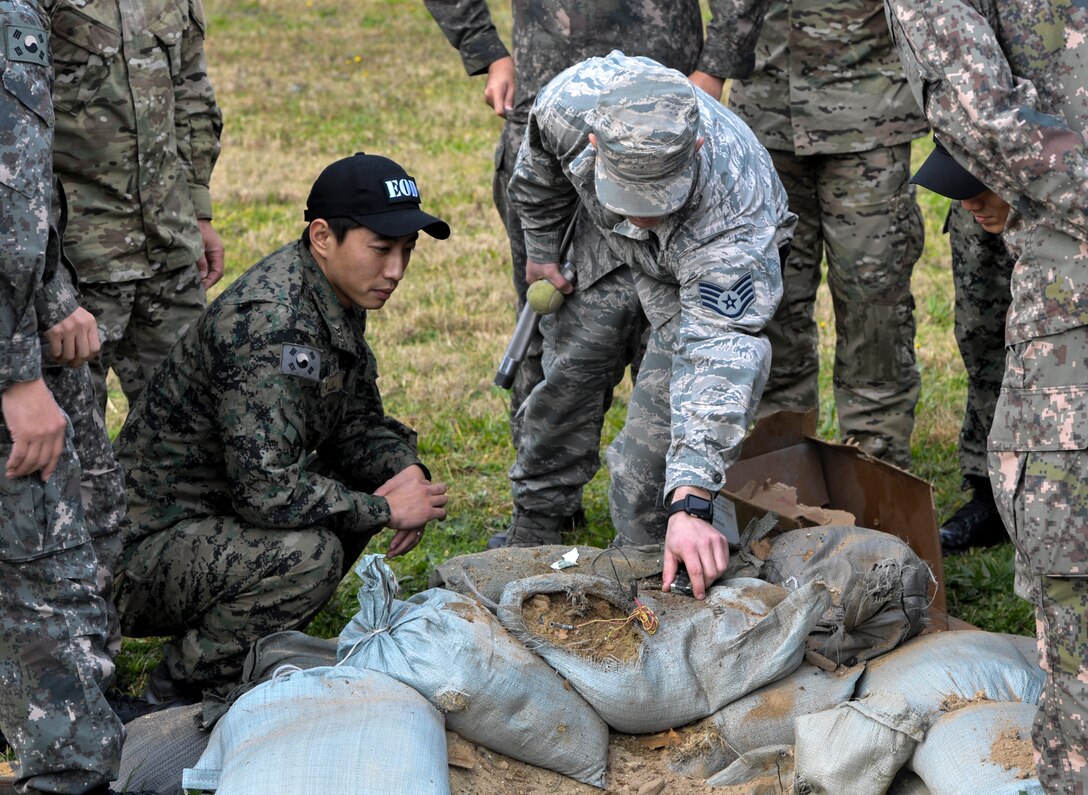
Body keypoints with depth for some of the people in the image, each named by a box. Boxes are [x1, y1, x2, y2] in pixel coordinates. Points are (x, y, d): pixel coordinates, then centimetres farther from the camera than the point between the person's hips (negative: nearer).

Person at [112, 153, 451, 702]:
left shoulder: (338, 300, 4)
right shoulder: (268, 322, -27)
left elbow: (358, 422, 14)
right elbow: (268, 490, -32)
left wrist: (406, 471, -8)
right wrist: (385, 511, -19)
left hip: (219, 517, 10)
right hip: (144, 550, -10)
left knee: (371, 473, 7)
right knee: (306, 552, -32)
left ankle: (263, 641, 12)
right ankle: (181, 690, -9)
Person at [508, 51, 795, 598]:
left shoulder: (732, 231, -49)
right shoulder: (572, 100, -39)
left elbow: (715, 365, -51)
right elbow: (540, 163, -12)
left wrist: (691, 503, -60)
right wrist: (540, 245, 6)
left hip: (702, 276, -5)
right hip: (607, 244, 5)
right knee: (564, 376, 17)